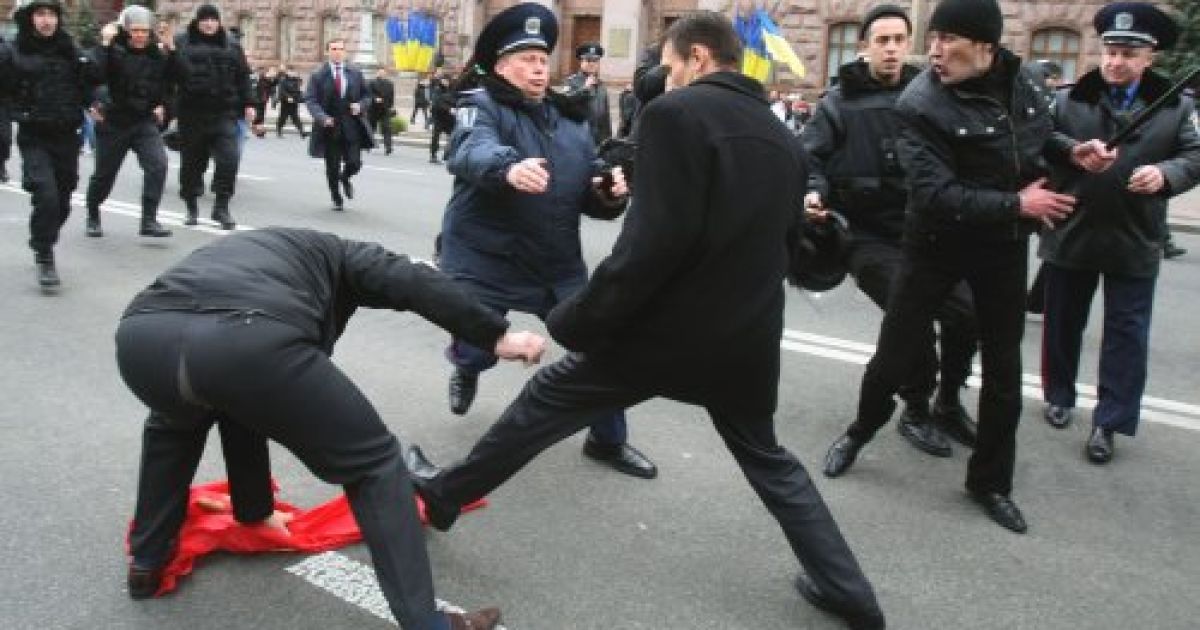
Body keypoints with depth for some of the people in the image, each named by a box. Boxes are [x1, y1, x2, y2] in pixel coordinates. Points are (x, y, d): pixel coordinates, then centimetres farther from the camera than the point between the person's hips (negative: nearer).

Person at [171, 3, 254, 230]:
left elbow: (243, 77, 10)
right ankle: (191, 207, 24)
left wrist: (248, 104, 6)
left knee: (229, 158, -11)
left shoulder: (230, 46, 10)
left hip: (224, 112, 1)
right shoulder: (183, 44, 5)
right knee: (192, 162, 8)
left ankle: (221, 207, 2)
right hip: (192, 113, 0)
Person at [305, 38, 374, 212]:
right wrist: (322, 117, -22)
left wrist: (360, 106, -8)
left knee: (354, 163, -6)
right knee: (332, 168, 5)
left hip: (351, 127, 1)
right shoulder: (317, 75, -1)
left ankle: (345, 178, 32)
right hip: (329, 128, -1)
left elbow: (367, 96, 14)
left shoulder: (355, 73, 7)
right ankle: (337, 199, 27)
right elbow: (310, 100, -5)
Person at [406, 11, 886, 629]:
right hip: (747, 334, 6)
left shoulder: (677, 113, -13)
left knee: (541, 405, 13)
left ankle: (443, 493, 33)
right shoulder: (783, 137, 11)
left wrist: (579, 317, -15)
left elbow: (655, 241, -22)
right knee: (766, 456, 26)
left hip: (666, 326, -6)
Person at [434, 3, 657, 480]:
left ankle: (608, 441, 23)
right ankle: (466, 370, 43)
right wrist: (509, 168, -52)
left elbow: (591, 199, 11)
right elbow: (472, 152, -31)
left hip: (558, 263, 4)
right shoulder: (482, 106, -6)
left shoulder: (571, 118, 9)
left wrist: (611, 196, -12)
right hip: (485, 261, -4)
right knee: (475, 351, 2)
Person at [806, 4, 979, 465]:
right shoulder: (840, 102, 0)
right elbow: (810, 159, -2)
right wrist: (814, 192, -21)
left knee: (967, 312, -1)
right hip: (869, 236, -4)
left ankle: (948, 402, 25)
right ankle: (916, 411, 9)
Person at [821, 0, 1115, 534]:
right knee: (895, 356, 2)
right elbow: (934, 195, -28)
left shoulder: (1026, 82, -4)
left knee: (1004, 369, 10)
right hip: (938, 242, -4)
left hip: (1005, 244, 4)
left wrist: (1073, 153, -5)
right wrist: (1015, 204, -28)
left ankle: (990, 481, 27)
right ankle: (860, 432, 33)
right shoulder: (920, 104, -20)